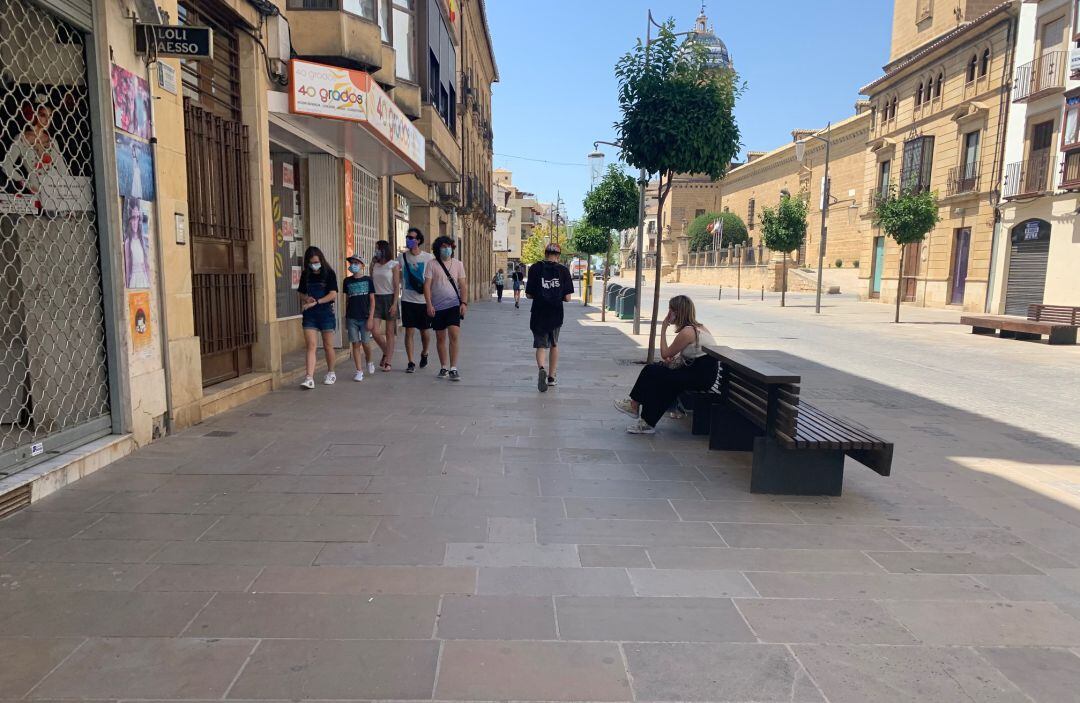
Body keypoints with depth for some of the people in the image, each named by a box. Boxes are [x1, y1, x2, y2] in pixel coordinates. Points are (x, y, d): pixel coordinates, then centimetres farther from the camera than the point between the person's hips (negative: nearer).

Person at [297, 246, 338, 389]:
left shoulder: (329, 273, -3)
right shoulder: (306, 275, 8)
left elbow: (333, 294, -11)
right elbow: (301, 293, 16)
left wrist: (315, 302, -17)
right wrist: (306, 299, -7)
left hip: (326, 313, -2)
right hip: (309, 315, 3)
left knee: (328, 346, 8)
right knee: (311, 346, -6)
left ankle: (331, 373, 27)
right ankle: (309, 378, -12)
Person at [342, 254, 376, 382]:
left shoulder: (368, 280, -1)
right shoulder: (347, 281, 6)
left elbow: (372, 300, -1)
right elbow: (347, 300, 13)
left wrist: (371, 318, -8)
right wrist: (345, 317, 12)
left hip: (365, 317, -2)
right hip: (351, 318, 2)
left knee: (365, 343, 1)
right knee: (355, 344, 1)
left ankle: (369, 362, 30)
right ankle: (359, 371, 7)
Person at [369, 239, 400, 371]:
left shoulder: (393, 265, -3)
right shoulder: (375, 264, 11)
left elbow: (397, 286, -7)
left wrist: (394, 303, -14)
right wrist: (372, 265, 7)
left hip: (389, 298, -4)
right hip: (376, 298, 4)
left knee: (389, 332, 1)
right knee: (373, 329, -8)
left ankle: (387, 362, 5)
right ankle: (386, 352, 17)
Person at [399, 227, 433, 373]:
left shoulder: (428, 257, -3)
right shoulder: (402, 257, 2)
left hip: (423, 300, -1)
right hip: (408, 300, 1)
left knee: (425, 331, 9)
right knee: (409, 331, 0)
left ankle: (424, 353, 37)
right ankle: (411, 363, 7)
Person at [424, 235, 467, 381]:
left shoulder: (457, 264, 6)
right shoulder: (432, 265, 1)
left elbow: (463, 285, 5)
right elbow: (427, 286, -2)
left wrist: (464, 302, -6)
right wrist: (429, 305, -11)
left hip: (454, 305, 0)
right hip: (438, 307, 0)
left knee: (454, 336, -12)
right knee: (440, 338, 7)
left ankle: (453, 369, -8)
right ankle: (443, 368, 20)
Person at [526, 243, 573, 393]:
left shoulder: (535, 268, -4)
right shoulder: (563, 270, -4)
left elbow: (529, 295, -3)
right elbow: (567, 298, -7)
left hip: (538, 315, -1)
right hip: (556, 314, 1)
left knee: (541, 345, 4)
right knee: (554, 344, 19)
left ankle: (541, 369, -25)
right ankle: (551, 377, 27)